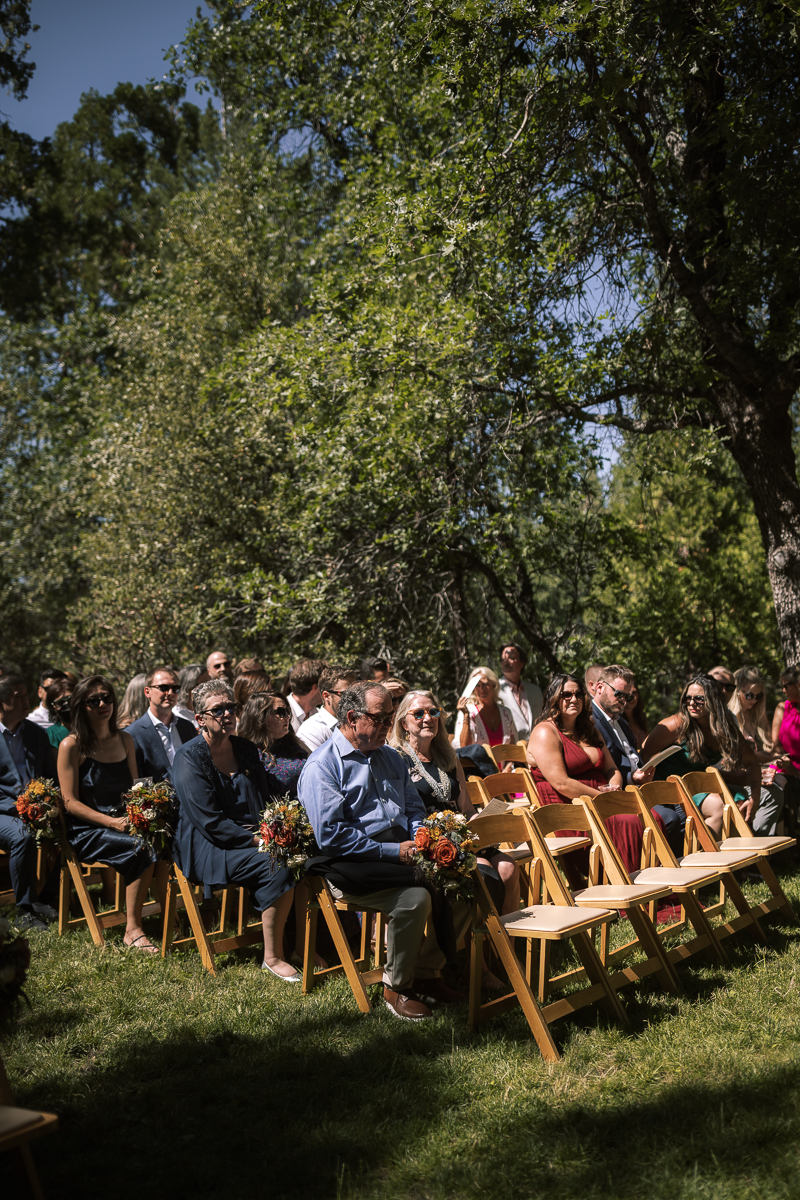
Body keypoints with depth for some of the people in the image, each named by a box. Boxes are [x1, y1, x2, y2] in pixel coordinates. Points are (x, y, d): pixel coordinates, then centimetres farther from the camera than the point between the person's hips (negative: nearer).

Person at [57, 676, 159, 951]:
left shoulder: (125, 740, 12)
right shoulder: (71, 746, -5)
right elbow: (70, 802, -9)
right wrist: (112, 823, -19)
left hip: (121, 822, 5)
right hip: (84, 830, -5)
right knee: (142, 848, -30)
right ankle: (132, 930, -22)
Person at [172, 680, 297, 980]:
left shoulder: (246, 749, 13)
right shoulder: (190, 758, -8)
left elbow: (266, 800, 17)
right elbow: (210, 822, -15)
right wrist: (255, 840, -19)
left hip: (253, 836, 6)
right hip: (207, 846, -6)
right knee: (277, 866, -29)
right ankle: (272, 958, -16)